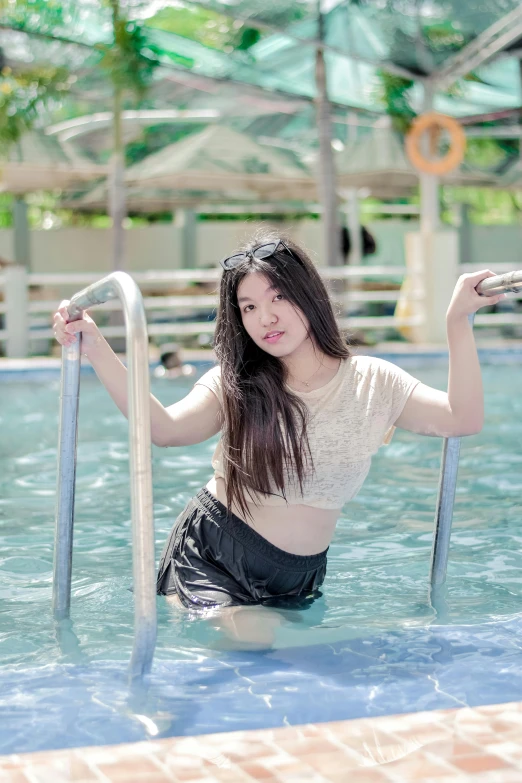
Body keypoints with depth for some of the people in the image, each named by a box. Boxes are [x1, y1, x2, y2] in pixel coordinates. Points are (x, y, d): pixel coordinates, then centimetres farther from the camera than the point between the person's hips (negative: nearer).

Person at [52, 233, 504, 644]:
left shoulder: (372, 383, 1)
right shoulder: (235, 385, -2)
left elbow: (463, 419, -7)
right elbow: (166, 428, -20)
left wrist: (459, 322, -14)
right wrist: (95, 349, -29)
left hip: (296, 582, 3)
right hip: (210, 561, -3)